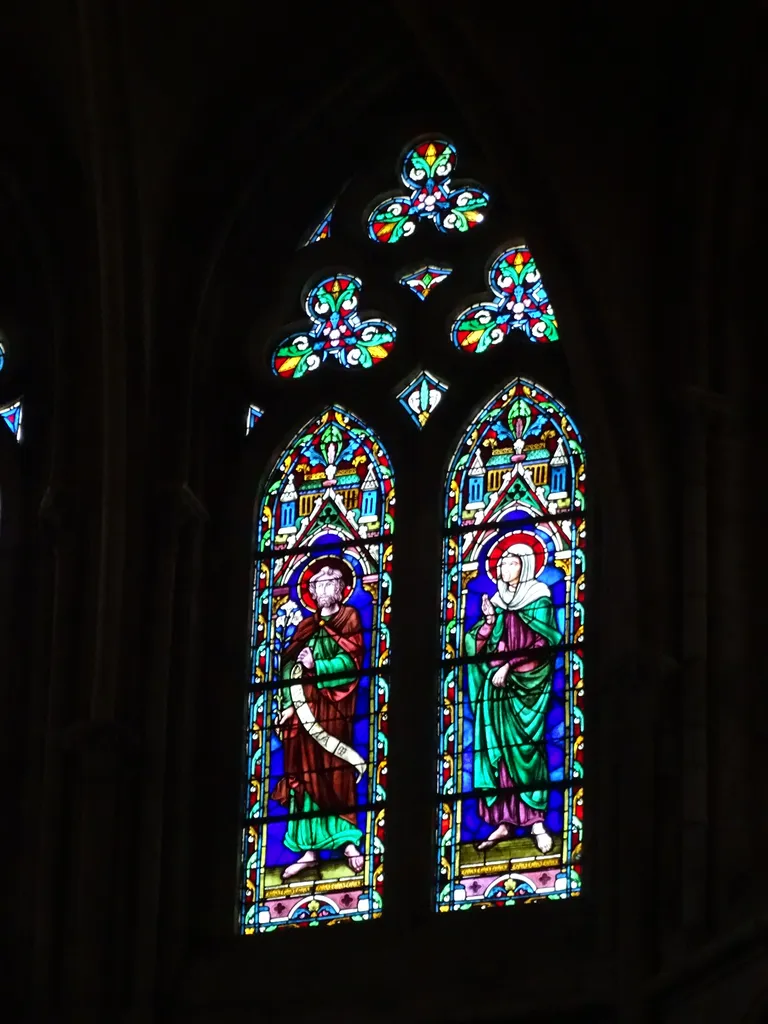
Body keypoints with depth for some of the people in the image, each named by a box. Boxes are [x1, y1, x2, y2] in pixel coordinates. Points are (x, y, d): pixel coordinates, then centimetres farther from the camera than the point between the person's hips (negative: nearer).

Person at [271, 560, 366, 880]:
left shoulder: (348, 618, 7)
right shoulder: (306, 626, 19)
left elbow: (352, 660, -6)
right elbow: (289, 666, 9)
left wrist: (316, 667, -17)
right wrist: (291, 703, -4)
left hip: (333, 705, -5)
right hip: (305, 704, 5)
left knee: (335, 773, -12)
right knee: (304, 773, -1)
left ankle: (348, 839, -13)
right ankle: (309, 847, -2)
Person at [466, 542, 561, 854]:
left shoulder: (538, 598, 2)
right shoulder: (497, 602, 15)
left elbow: (538, 643, -7)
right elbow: (480, 647, 11)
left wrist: (509, 666, -14)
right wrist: (489, 621, -5)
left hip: (526, 682, -5)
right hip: (497, 683, 5)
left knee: (524, 745, -12)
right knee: (496, 747, -2)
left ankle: (535, 820, -13)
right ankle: (505, 820, -3)